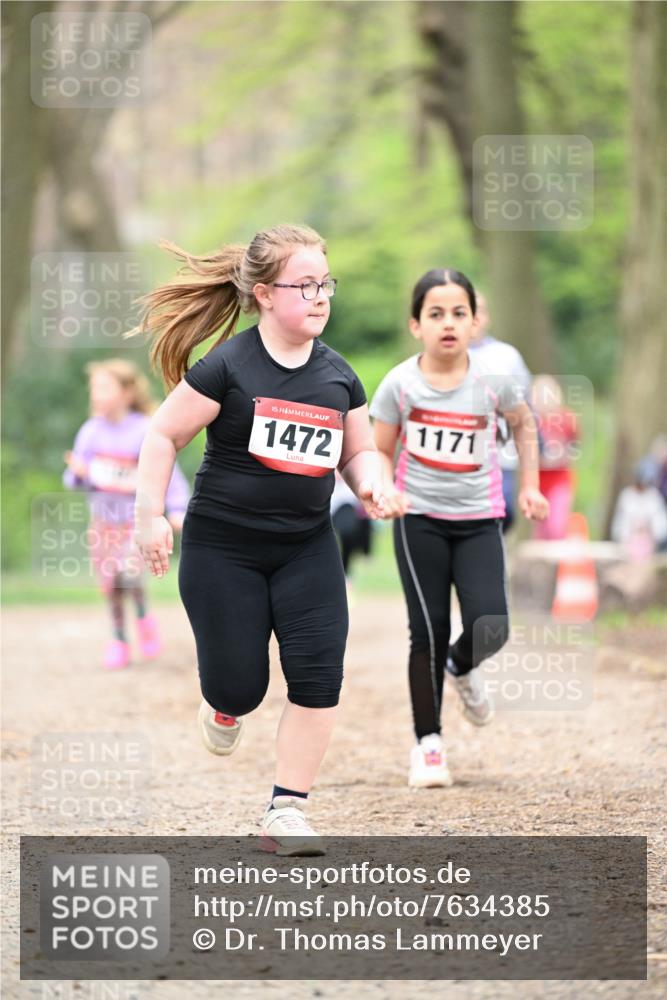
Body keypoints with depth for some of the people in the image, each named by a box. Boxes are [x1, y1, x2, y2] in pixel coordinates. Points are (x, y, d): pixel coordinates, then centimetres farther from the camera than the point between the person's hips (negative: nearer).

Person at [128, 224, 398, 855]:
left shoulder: (337, 376, 2)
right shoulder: (229, 366, -12)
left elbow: (359, 451, 15)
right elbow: (163, 435, -7)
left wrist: (368, 483, -7)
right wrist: (150, 516, -12)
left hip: (307, 548, 4)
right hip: (222, 548, -4)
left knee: (319, 678, -10)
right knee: (240, 684, 0)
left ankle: (285, 812, -1)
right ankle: (225, 707, 40)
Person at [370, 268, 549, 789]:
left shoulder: (492, 381, -8)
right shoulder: (400, 384, -9)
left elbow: (524, 424, 13)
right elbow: (381, 451, 1)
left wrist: (530, 486, 9)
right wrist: (385, 490, -18)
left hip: (479, 520, 1)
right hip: (420, 519, -1)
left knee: (490, 629, -12)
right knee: (428, 630, -1)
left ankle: (462, 668, 25)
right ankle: (428, 744, 11)